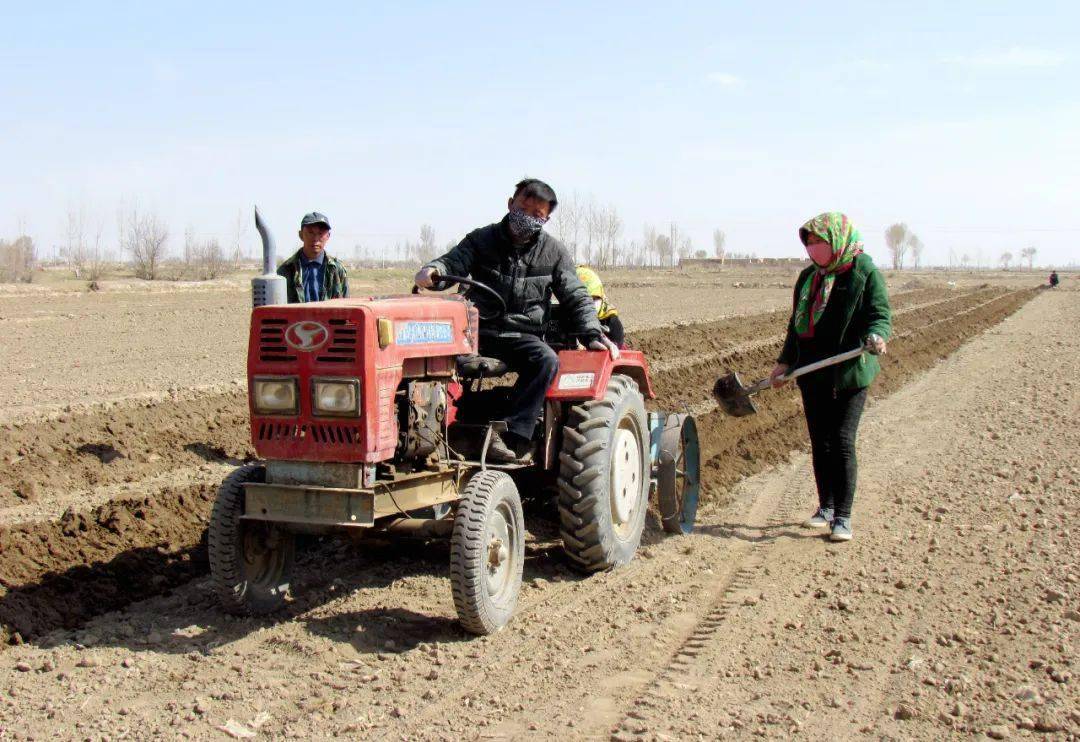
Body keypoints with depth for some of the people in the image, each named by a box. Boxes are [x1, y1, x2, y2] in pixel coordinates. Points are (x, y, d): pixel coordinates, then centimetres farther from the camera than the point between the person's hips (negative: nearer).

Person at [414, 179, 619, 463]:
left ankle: (513, 437, -34)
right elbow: (453, 262, -7)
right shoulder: (481, 240, 8)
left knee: (546, 360, -33)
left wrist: (593, 336, -6)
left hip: (522, 336, 0)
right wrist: (433, 271, -32)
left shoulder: (554, 253, 9)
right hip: (478, 331, 0)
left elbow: (577, 299, 10)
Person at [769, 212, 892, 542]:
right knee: (819, 442, 12)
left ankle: (842, 517, 0)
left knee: (842, 442, -8)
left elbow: (881, 314, -10)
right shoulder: (809, 276, 13)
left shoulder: (864, 272, -5)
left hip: (849, 373, -6)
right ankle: (826, 507, 26)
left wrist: (876, 337, -32)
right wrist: (785, 362, 14)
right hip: (813, 373, 6)